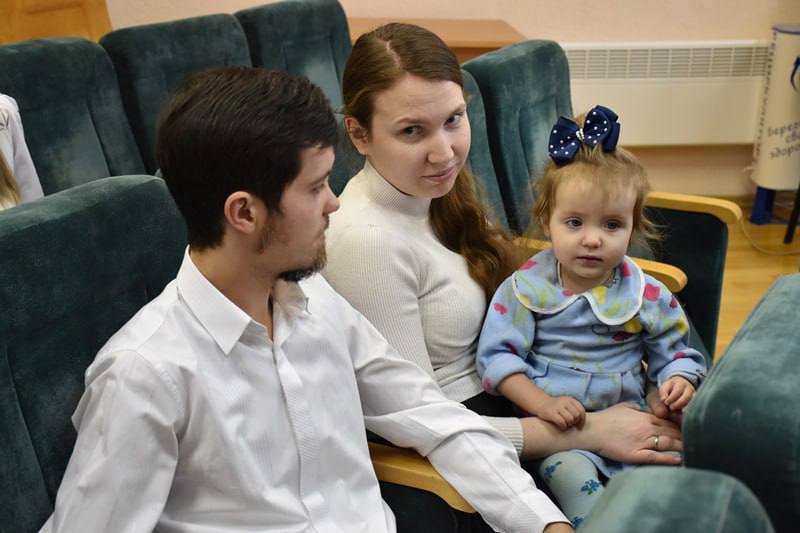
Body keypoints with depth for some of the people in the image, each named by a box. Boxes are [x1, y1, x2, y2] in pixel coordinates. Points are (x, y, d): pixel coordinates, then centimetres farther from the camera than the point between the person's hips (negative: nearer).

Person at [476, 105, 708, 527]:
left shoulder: (648, 296, 2)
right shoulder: (526, 287, -3)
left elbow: (675, 353, 13)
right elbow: (496, 355, -7)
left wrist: (680, 380, -12)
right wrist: (543, 404, -18)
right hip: (557, 427, -2)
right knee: (570, 473, -29)